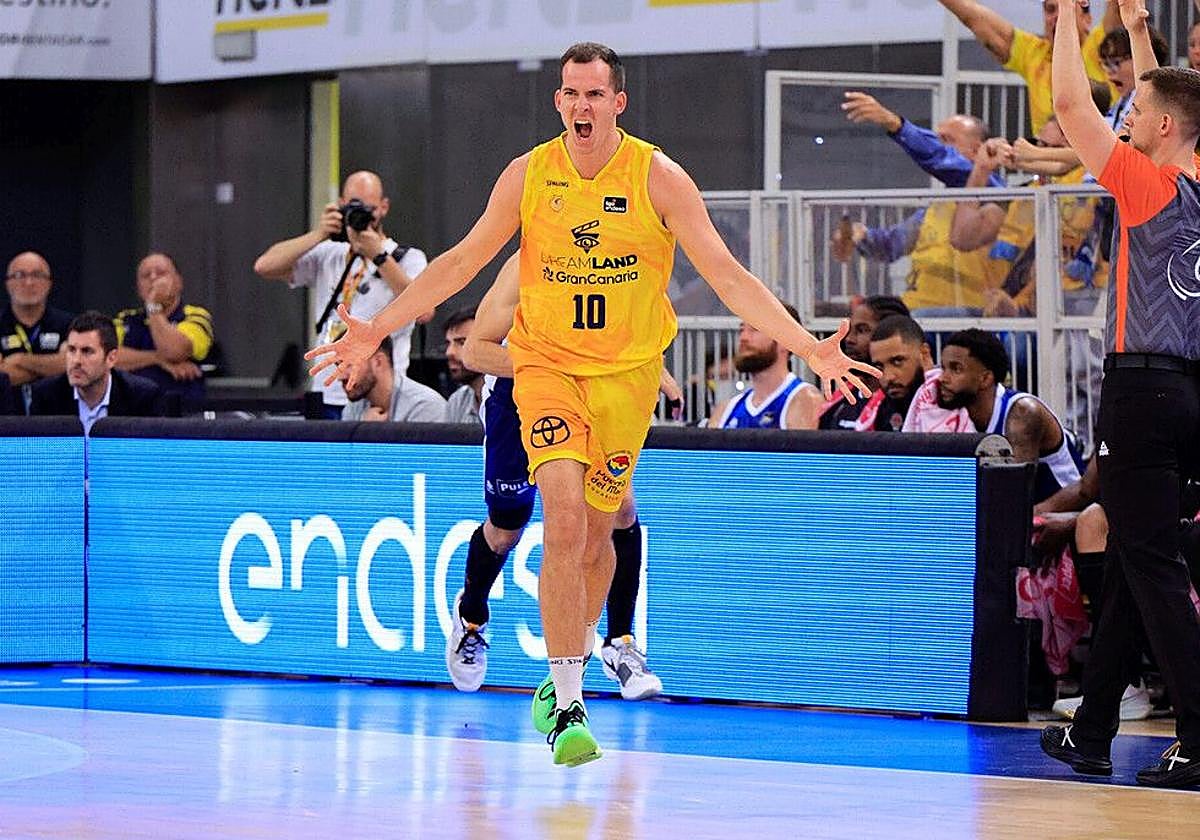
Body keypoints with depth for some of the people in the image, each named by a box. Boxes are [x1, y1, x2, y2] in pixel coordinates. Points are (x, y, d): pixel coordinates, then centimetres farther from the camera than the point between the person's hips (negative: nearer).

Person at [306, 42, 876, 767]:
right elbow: (462, 262, 5)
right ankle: (568, 706, -17)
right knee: (564, 518, -17)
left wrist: (808, 348, -18)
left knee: (596, 531, 7)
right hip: (546, 361, 0)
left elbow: (726, 274, -9)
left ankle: (566, 673, 31)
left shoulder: (658, 178, -8)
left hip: (626, 371, 0)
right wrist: (378, 331, 1)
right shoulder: (528, 175, -4)